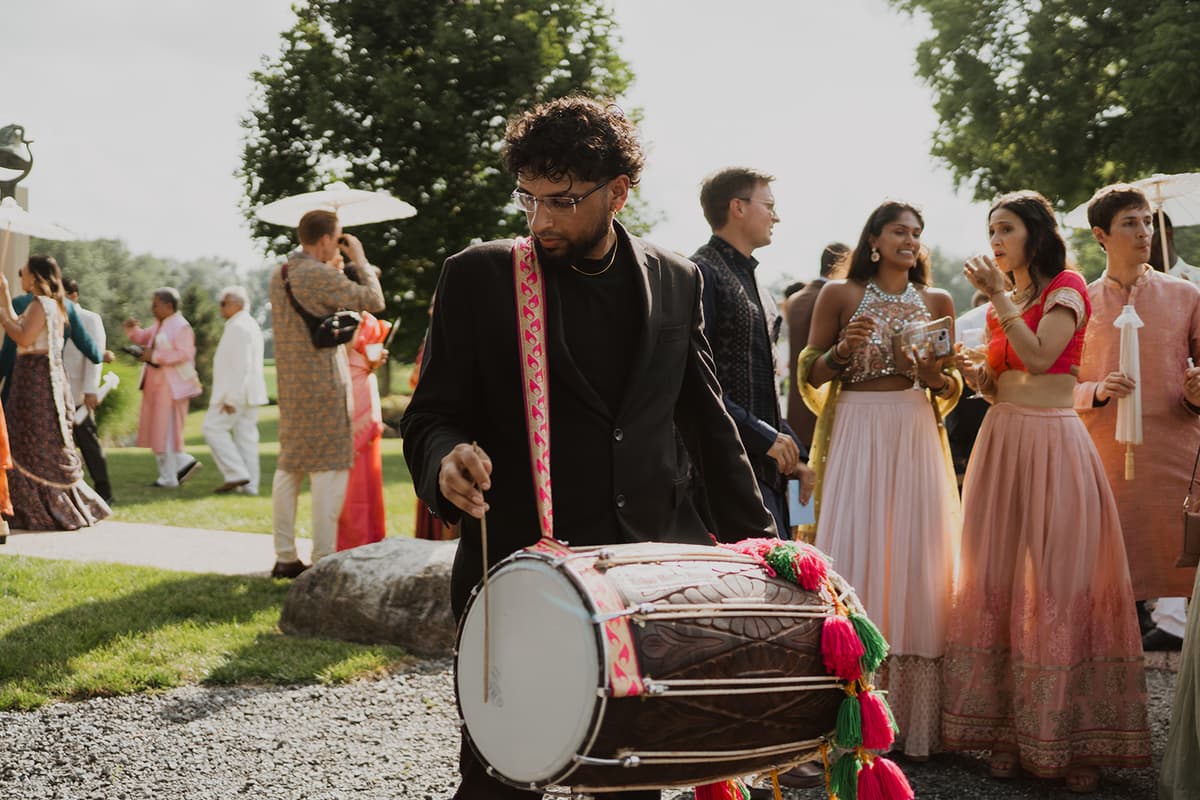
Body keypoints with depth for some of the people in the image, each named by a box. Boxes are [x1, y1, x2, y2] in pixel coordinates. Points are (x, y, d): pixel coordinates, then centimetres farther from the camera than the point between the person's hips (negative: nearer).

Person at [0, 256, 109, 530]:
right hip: (34, 377, 10)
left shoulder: (41, 304, -13)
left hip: (37, 379, -10)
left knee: (37, 446, -5)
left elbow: (23, 338, -21)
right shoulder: (50, 304, 17)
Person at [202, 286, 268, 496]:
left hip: (235, 392, -10)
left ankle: (237, 474, -9)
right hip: (248, 392, 10)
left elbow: (240, 366, -22)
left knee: (214, 428, -4)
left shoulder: (238, 327, -15)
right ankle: (249, 485, 6)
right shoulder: (251, 325, 17)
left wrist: (230, 398, -22)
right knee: (246, 437, 7)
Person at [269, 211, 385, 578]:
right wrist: (360, 259, 0)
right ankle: (322, 562, -6)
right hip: (324, 385, -9)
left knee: (289, 467, 12)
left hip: (290, 383, 9)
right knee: (329, 468, -5)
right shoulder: (321, 276, -15)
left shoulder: (279, 275, 11)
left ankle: (284, 557, 15)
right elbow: (374, 301, -11)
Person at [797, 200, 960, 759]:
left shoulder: (937, 302, 12)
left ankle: (911, 719, 7)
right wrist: (844, 349, -13)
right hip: (855, 434, -2)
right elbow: (810, 375, 4)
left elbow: (950, 389, 14)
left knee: (915, 561, -1)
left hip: (917, 436, 2)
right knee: (853, 556, -7)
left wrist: (933, 374, -7)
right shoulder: (839, 295, 4)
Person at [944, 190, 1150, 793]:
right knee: (997, 580, 2)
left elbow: (1039, 357, -16)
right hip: (1001, 438, 7)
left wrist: (1000, 298, -12)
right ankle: (1006, 727, 6)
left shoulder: (1066, 287, -2)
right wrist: (972, 369, 0)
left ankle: (1074, 737, 1)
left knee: (1056, 583, -6)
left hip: (1051, 441, -6)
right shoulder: (1003, 300, 17)